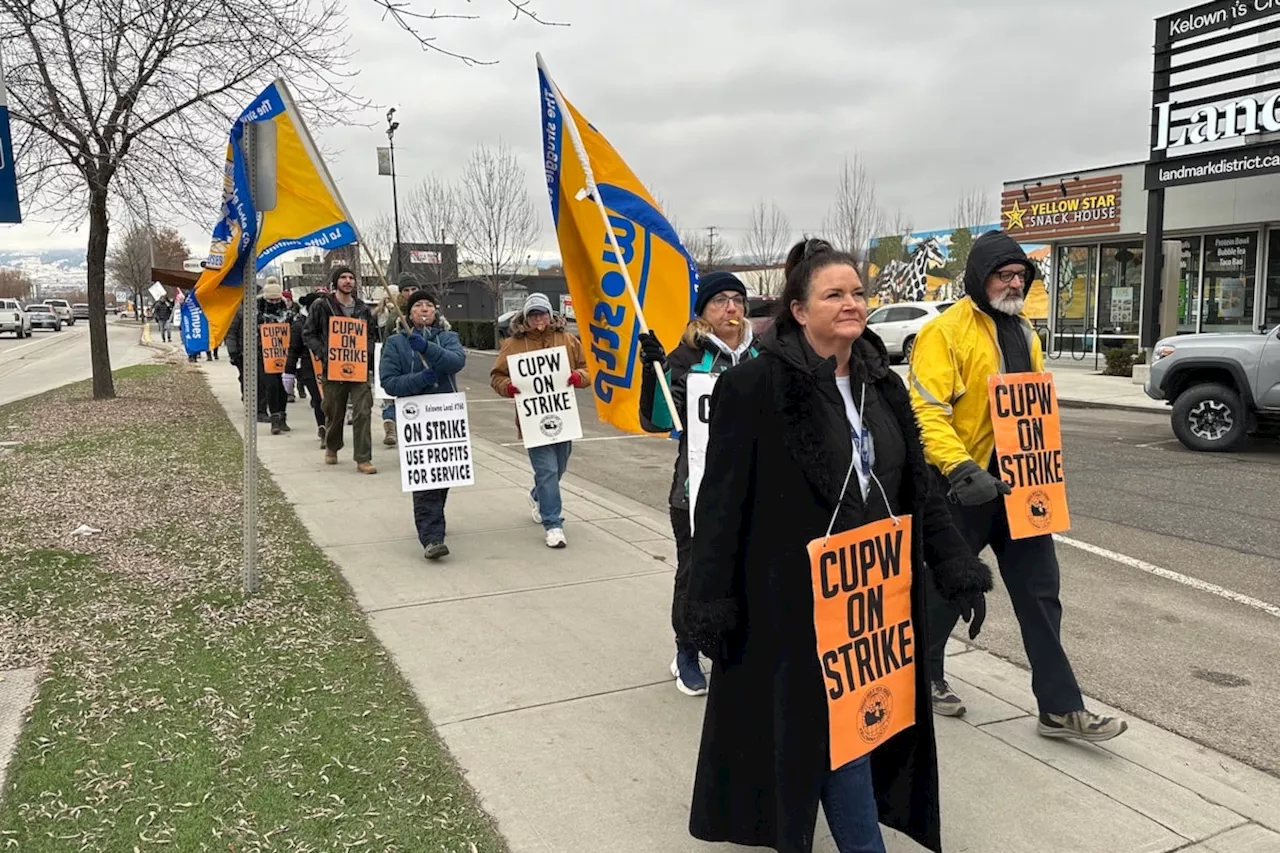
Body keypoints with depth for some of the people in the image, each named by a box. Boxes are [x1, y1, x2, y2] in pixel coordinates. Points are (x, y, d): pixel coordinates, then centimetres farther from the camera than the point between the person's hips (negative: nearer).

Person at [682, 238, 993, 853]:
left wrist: (958, 570, 6)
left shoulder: (881, 385, 7)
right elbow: (722, 503, -13)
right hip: (794, 596, -7)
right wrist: (711, 605, -13)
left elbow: (919, 488, 12)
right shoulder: (755, 386, -13)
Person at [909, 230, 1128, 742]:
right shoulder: (945, 333, -12)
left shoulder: (1024, 333, 13)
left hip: (1019, 484, 7)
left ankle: (1059, 707, 14)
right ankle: (923, 673, 32)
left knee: (1040, 592, 7)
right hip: (968, 485, -7)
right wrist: (959, 468, -31)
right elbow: (927, 413, -20)